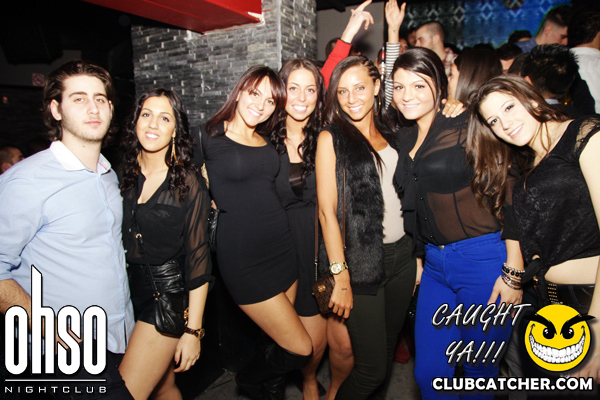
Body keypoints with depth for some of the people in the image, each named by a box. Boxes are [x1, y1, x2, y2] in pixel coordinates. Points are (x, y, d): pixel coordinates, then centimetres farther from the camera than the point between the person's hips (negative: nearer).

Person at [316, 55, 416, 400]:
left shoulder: (390, 135, 11)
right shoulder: (331, 138, -6)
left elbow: (403, 196, 14)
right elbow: (327, 210, -10)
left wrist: (417, 256, 8)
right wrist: (340, 277, -13)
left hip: (401, 255, 6)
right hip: (362, 263, -5)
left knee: (388, 352, 16)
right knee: (372, 366, 0)